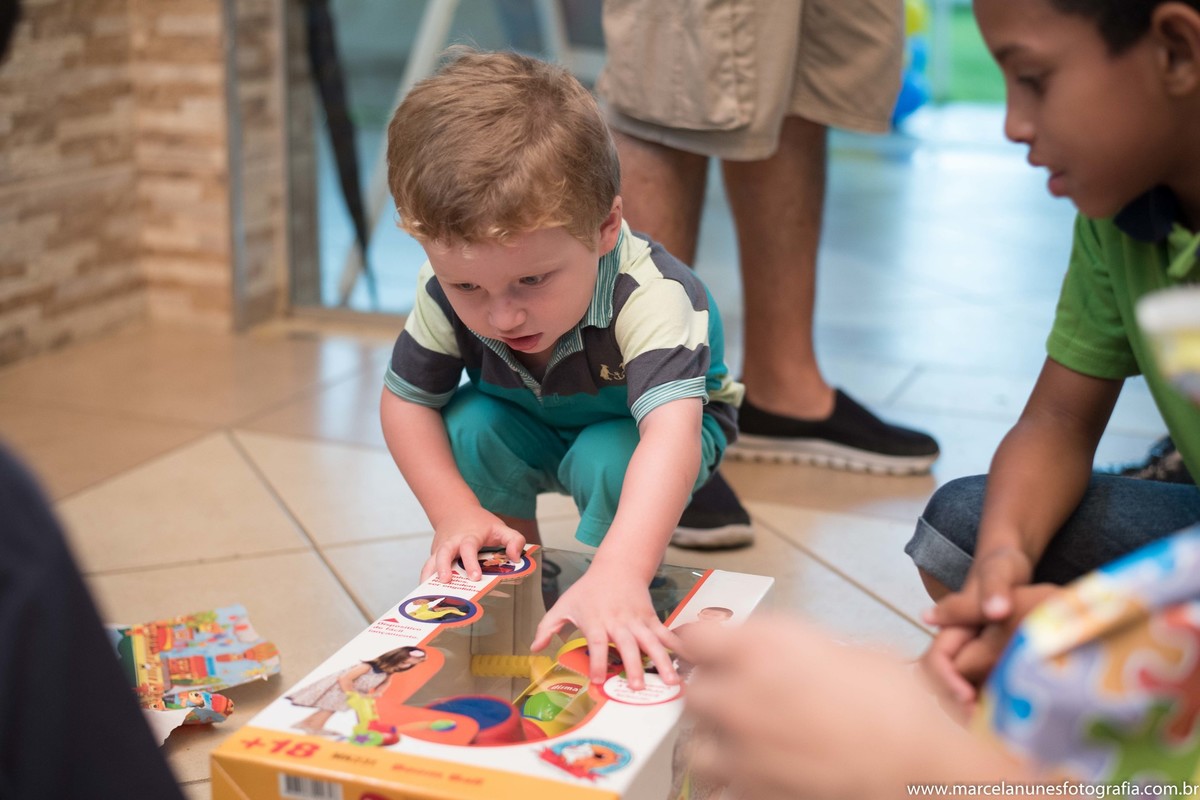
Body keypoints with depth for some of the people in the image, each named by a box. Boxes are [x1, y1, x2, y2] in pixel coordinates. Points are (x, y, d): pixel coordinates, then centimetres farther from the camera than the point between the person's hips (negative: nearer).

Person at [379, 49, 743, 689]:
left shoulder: (650, 297, -43)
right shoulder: (447, 295, -27)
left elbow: (671, 434, -56)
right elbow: (405, 401, -12)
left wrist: (620, 574, -70)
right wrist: (456, 513, -24)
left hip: (633, 429, -3)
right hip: (529, 427, 4)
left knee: (610, 461, -35)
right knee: (468, 424, -26)